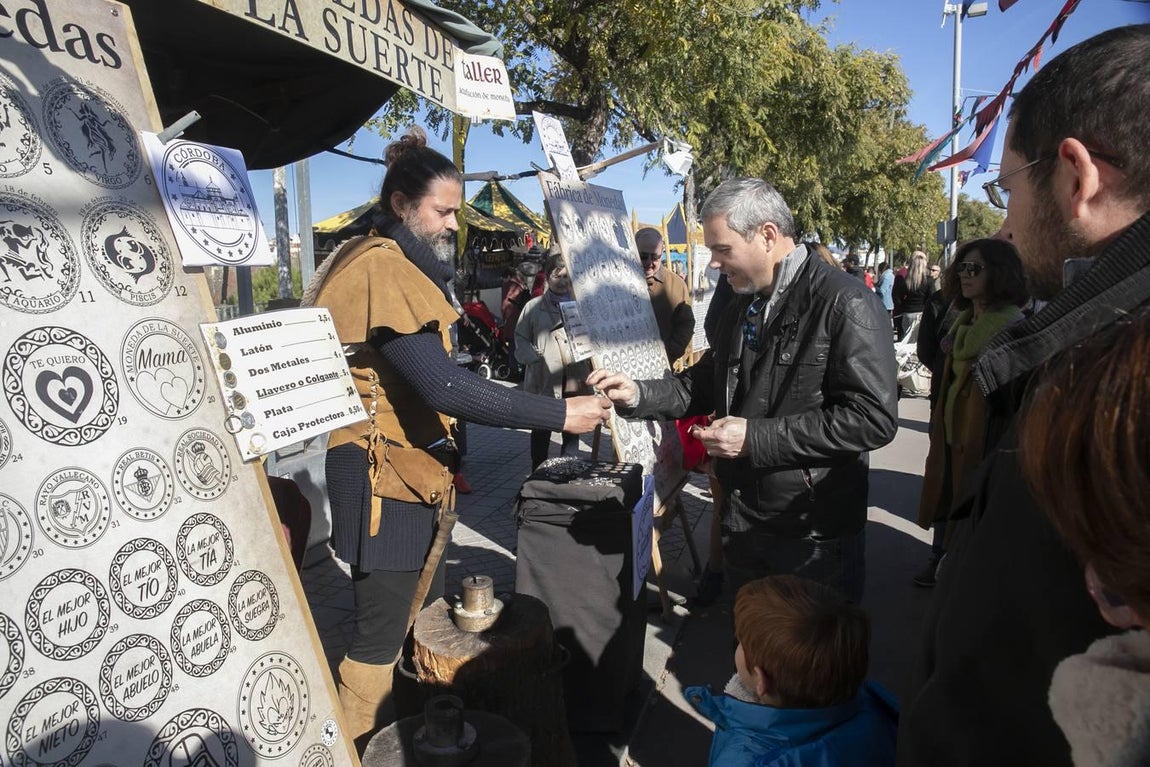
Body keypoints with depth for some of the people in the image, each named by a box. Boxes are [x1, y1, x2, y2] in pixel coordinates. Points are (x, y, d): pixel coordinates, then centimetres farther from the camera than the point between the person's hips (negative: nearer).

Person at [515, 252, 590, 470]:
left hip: (575, 379, 2)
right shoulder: (534, 306, 4)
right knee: (541, 431, 7)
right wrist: (536, 359, -9)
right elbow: (521, 339, 5)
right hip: (544, 380, -2)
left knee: (572, 431, 11)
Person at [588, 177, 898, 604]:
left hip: (817, 535, -7)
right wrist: (637, 394, 0)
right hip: (743, 524, 7)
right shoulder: (740, 308, 11)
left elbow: (873, 418, -23)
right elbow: (704, 385, 18)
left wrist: (754, 437, -23)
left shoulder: (844, 303, -16)